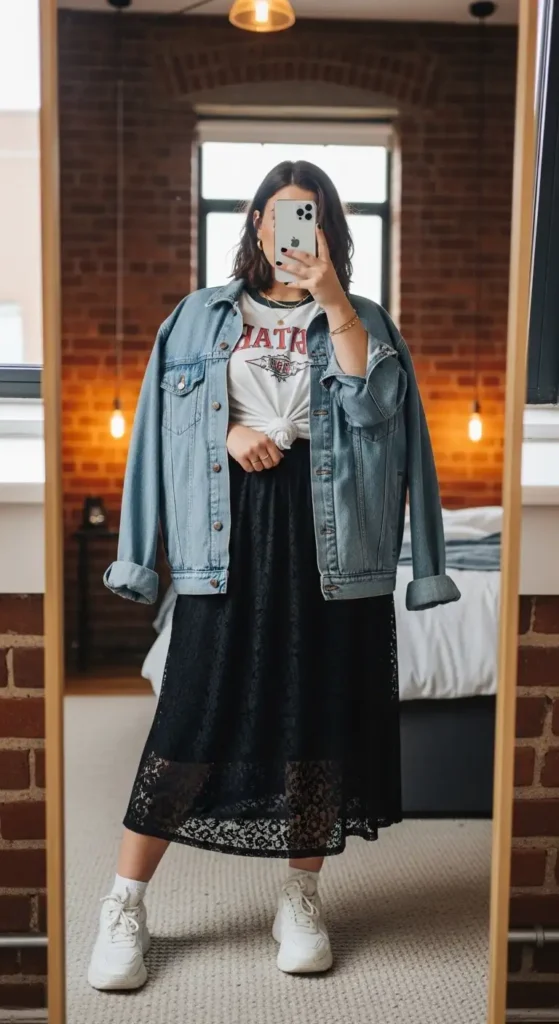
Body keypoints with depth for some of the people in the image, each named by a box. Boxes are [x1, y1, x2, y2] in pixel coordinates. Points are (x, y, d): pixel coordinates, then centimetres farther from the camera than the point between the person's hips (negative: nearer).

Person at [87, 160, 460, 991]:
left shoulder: (359, 318, 14)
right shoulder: (203, 315, 16)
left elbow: (377, 402, -4)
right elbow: (167, 415, 11)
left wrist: (333, 298, -11)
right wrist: (227, 431, -7)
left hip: (325, 528, 1)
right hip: (230, 525, 0)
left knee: (318, 709, 4)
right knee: (193, 711, -3)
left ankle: (302, 899, 21)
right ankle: (125, 907, 10)